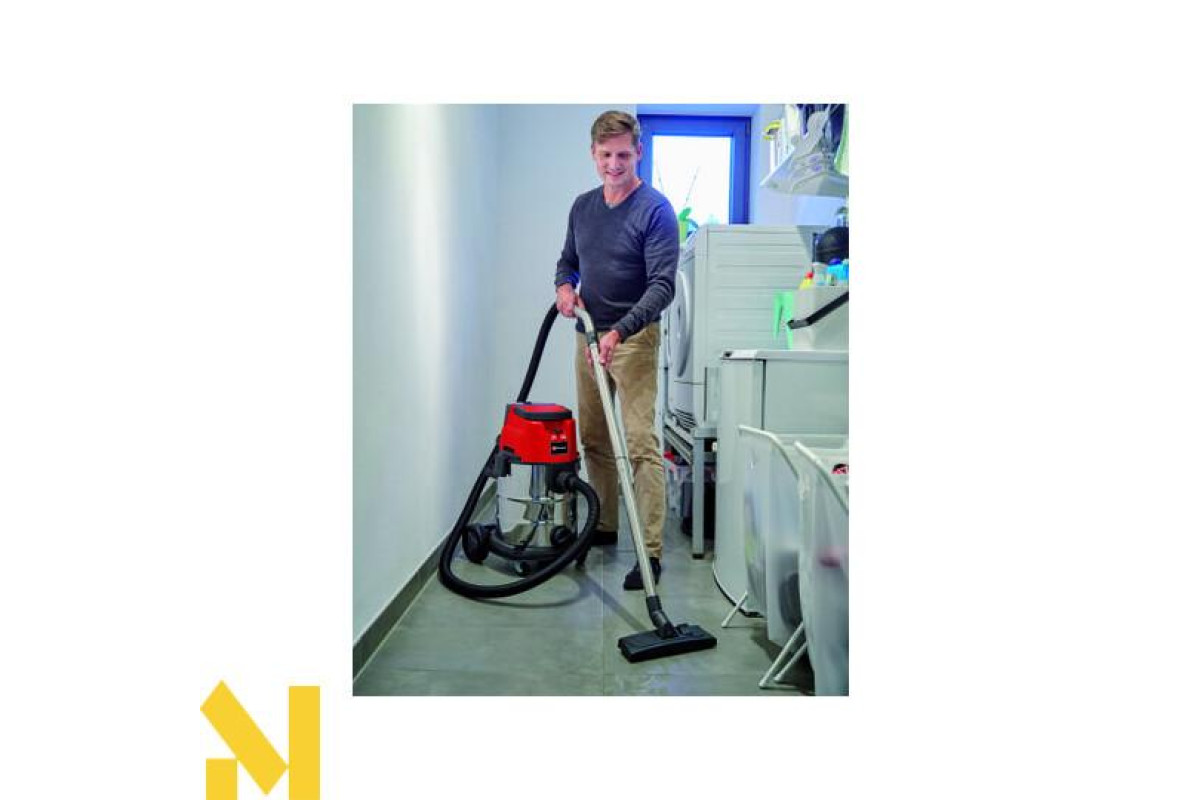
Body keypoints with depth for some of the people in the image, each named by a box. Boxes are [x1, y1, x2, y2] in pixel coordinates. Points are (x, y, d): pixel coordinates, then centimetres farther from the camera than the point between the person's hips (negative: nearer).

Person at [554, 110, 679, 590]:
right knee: (593, 439, 13)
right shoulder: (582, 206, 10)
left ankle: (651, 550, -6)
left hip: (633, 339, -7)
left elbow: (662, 285, -19)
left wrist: (619, 331, -30)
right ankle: (604, 527, 28)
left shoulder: (655, 209, -11)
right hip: (588, 335, 7)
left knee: (640, 443, -11)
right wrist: (564, 286, -2)